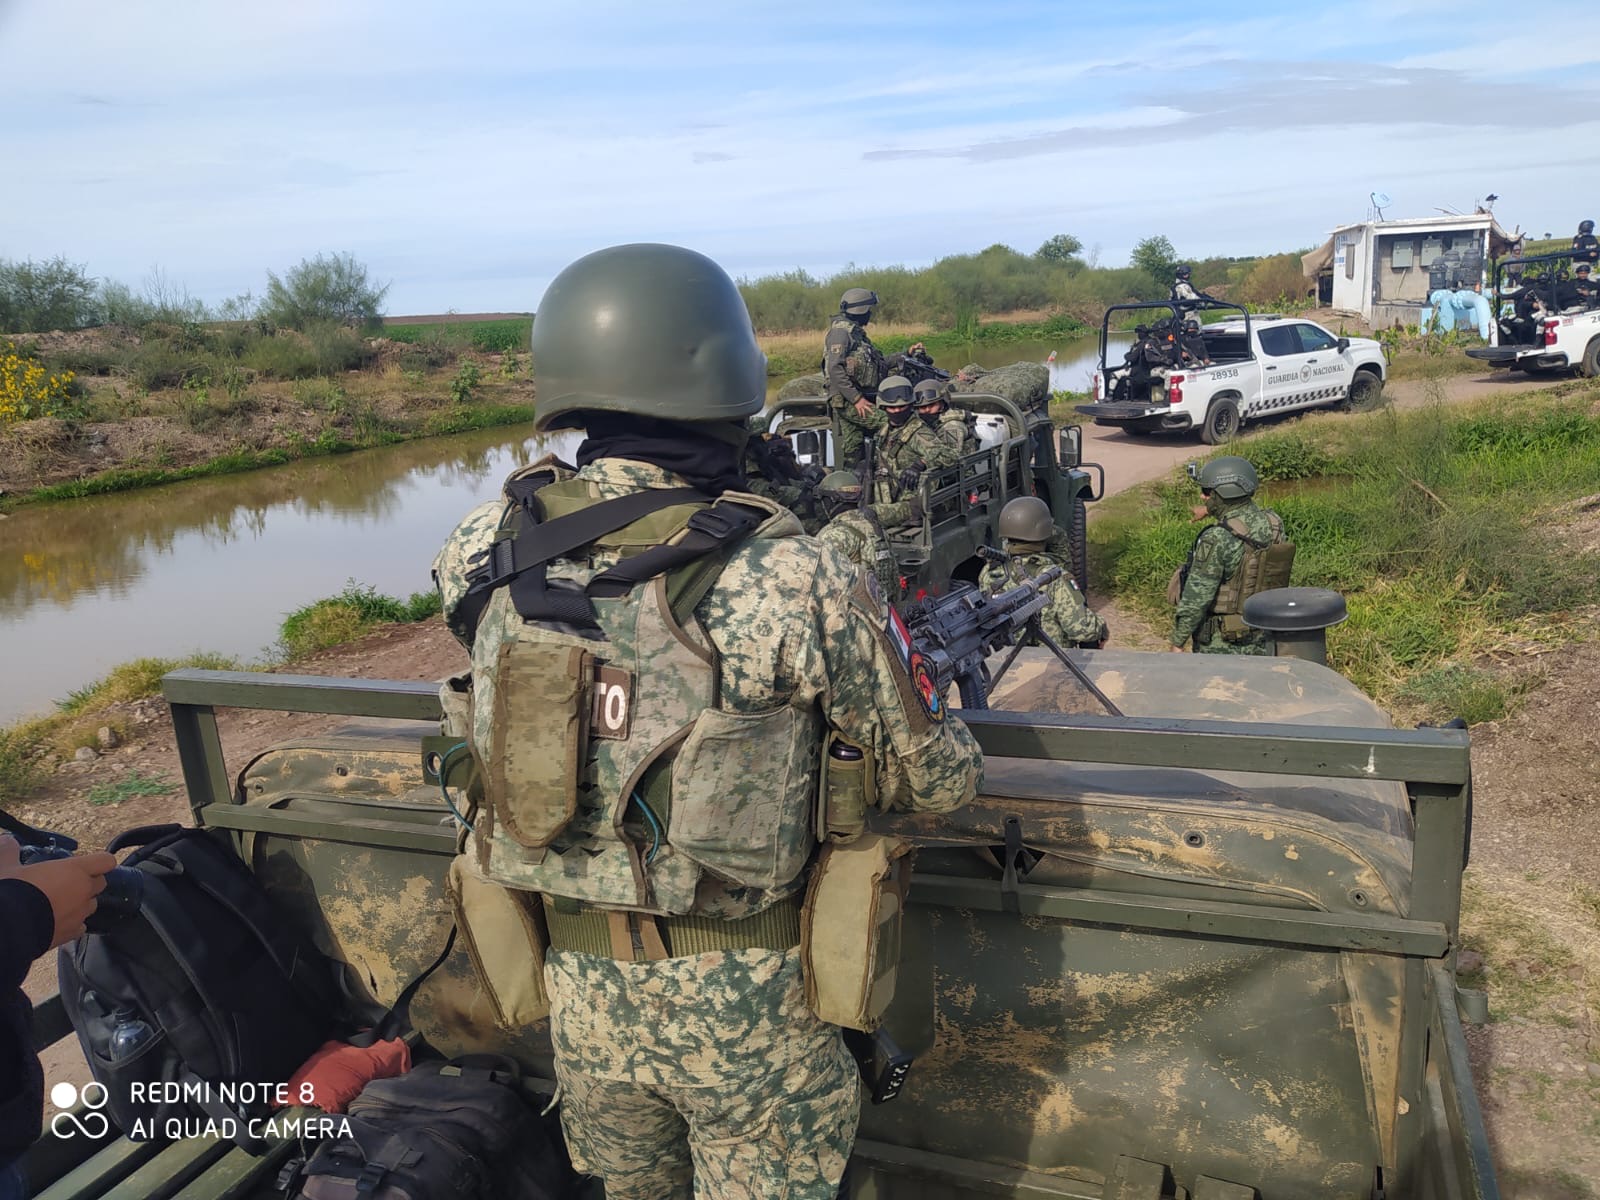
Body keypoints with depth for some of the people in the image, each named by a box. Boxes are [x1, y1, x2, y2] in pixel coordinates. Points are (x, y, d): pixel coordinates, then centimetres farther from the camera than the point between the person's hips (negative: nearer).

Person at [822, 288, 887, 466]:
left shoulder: (856, 332, 19)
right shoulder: (840, 331, -12)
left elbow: (870, 363, 22)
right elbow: (835, 369, -21)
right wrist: (856, 398, -23)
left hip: (856, 400, 10)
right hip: (847, 401, -10)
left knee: (852, 448, 10)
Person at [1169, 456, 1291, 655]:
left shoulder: (1216, 540, -24)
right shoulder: (1273, 524, -3)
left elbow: (1196, 597, -21)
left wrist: (1177, 642, -13)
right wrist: (1212, 510, 34)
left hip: (1221, 642, -6)